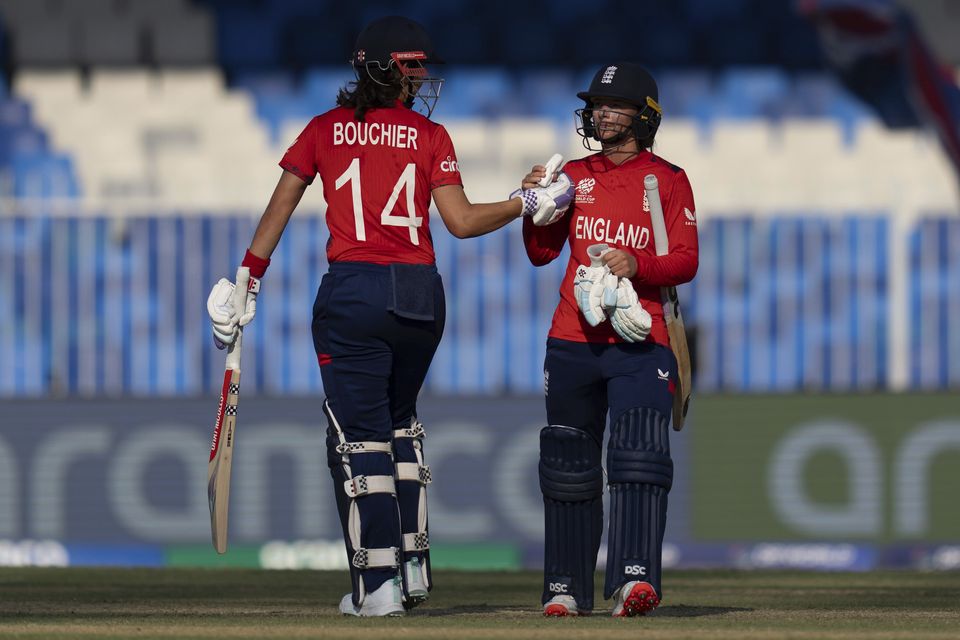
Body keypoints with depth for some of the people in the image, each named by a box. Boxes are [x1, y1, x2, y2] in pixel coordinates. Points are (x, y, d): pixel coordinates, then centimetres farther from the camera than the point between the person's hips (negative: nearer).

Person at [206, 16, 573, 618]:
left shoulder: (325, 130, 6)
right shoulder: (430, 136, 3)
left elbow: (278, 208, 4)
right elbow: (462, 221, -4)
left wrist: (249, 278, 8)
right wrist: (529, 202, 9)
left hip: (352, 295, -2)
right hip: (421, 295, 2)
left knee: (360, 435, -1)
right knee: (400, 421, 21)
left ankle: (378, 584, -7)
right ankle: (413, 565, 19)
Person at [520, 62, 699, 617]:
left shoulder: (668, 180, 6)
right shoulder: (574, 176, 15)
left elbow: (686, 261, -1)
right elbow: (541, 253, 11)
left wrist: (637, 265, -19)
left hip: (640, 342, -3)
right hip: (574, 341, 3)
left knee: (639, 455, -19)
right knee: (569, 464, 5)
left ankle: (635, 579, -30)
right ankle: (566, 589, 12)